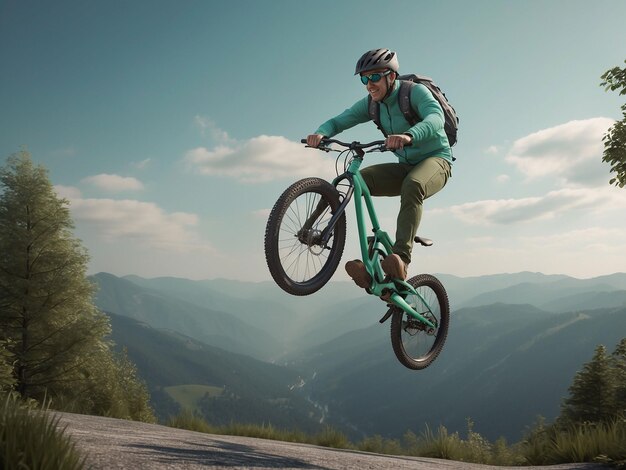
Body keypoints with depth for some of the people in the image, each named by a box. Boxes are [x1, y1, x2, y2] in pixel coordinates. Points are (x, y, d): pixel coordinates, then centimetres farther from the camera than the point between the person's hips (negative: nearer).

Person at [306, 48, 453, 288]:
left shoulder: (416, 91, -18)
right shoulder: (371, 104, -1)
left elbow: (435, 118, -36)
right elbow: (339, 120, -6)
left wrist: (409, 135, -57)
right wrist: (321, 133, -30)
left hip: (436, 160, -6)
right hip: (405, 167, 6)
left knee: (412, 185, -40)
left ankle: (402, 257, -43)